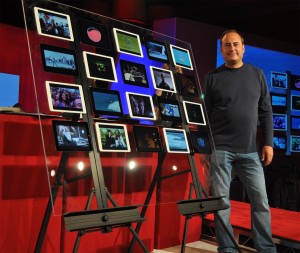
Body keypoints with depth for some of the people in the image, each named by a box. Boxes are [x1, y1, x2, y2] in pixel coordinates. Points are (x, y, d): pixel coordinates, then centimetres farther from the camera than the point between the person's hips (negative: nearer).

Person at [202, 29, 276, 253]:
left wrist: (268, 142, 3)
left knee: (261, 201, 3)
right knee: (221, 201, 1)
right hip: (220, 148, -2)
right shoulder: (212, 77, 4)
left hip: (250, 150, 2)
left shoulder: (257, 74, 11)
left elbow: (265, 111, 11)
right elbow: (205, 114, 3)